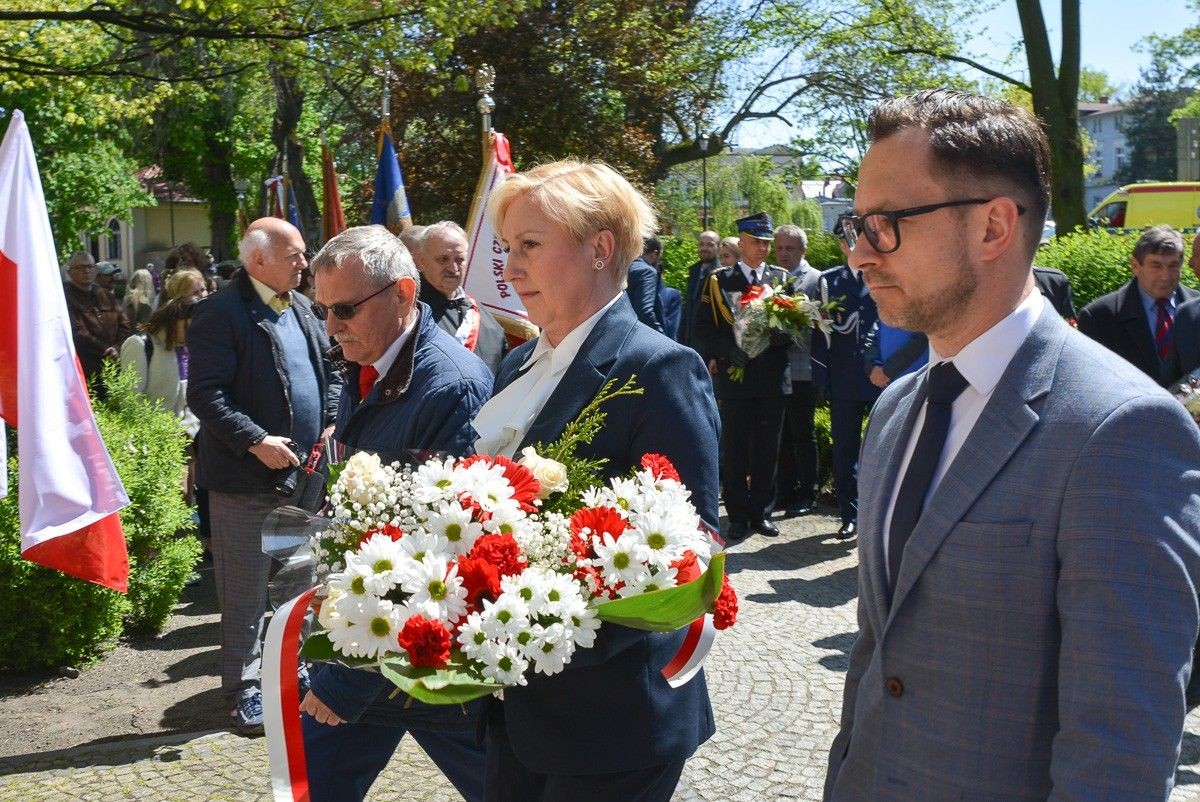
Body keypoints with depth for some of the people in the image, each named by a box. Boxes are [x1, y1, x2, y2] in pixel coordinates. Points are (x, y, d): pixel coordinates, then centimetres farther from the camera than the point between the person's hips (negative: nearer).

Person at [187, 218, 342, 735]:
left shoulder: (302, 308, 11)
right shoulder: (220, 313, -12)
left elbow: (330, 370, 19)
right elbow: (205, 393, -17)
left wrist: (331, 426, 5)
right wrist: (256, 441, -22)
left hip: (305, 472, 7)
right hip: (246, 478, -7)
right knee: (245, 593, 3)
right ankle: (244, 689, 15)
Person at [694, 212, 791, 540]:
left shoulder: (781, 278, 10)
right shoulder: (719, 281, 4)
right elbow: (704, 328, 0)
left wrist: (778, 336, -15)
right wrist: (729, 350, -16)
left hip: (773, 376, 2)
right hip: (734, 376, -2)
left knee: (767, 449, 7)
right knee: (734, 449, 2)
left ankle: (761, 512, 18)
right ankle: (738, 516, 12)